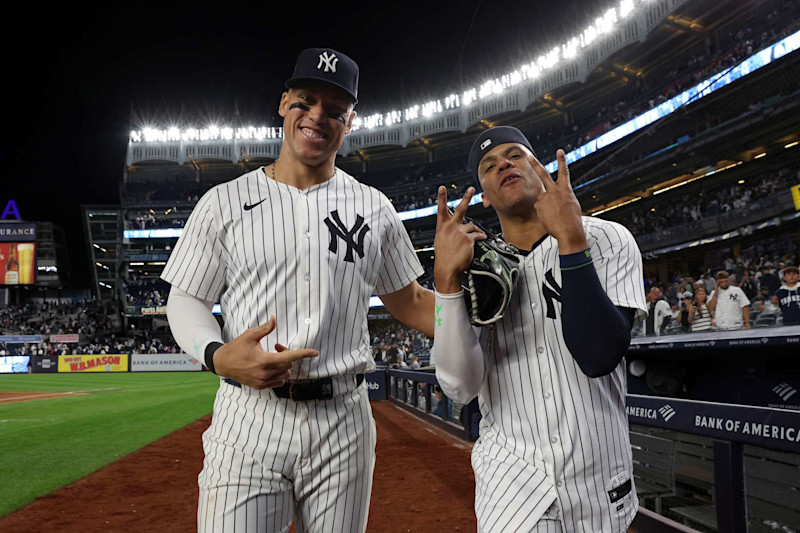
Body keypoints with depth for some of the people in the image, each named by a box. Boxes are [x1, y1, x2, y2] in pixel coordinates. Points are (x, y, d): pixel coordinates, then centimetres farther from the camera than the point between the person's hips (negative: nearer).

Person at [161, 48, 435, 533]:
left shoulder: (374, 208, 8)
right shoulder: (224, 201, 4)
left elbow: (409, 301, 12)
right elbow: (186, 299, 6)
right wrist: (217, 356, -16)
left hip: (344, 423, 2)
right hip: (248, 419, -1)